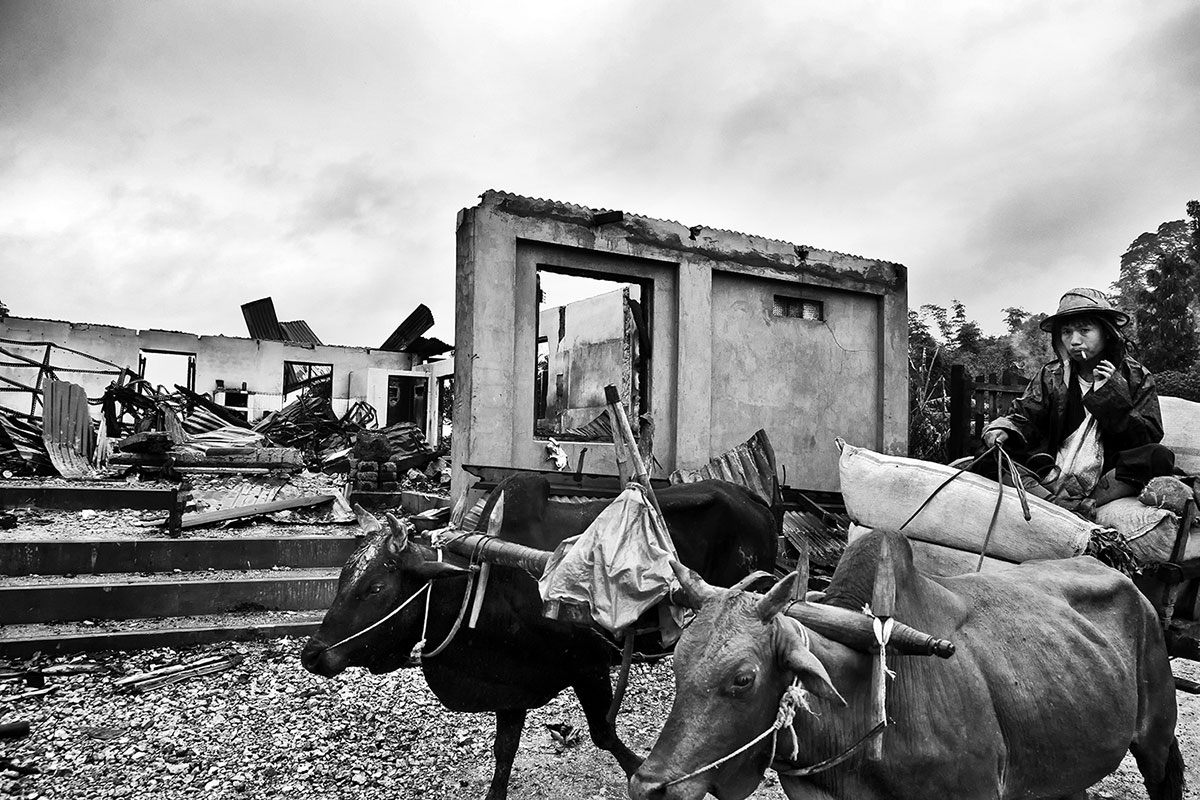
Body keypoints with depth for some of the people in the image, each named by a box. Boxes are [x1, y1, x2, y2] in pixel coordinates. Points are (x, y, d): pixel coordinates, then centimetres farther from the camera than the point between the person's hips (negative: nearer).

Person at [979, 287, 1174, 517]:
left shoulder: (1136, 377, 6)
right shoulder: (1050, 375, 12)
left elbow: (1149, 438, -2)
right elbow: (1023, 416, 5)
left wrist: (1112, 393, -13)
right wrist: (1002, 429, -19)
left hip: (1111, 482, -2)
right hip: (1050, 479, 2)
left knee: (1160, 457, -29)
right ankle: (1062, 505, -37)